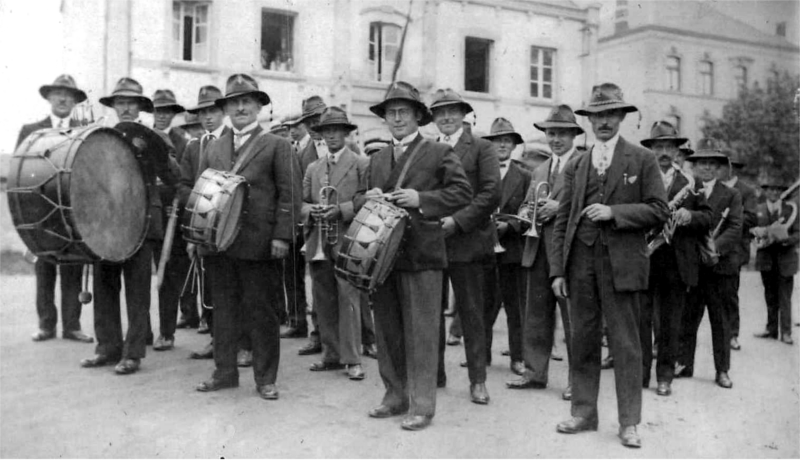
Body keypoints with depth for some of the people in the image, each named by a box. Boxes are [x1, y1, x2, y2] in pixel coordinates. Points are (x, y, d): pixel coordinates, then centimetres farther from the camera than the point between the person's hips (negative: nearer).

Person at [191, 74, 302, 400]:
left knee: (260, 310, 3)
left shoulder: (276, 145, 2)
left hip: (258, 244, -4)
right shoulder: (214, 148, 16)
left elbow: (290, 194, -4)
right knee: (224, 308, 11)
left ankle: (265, 378, 13)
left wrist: (282, 236, -13)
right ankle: (225, 371, 23)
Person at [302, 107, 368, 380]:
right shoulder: (313, 168, 19)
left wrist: (341, 210, -15)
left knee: (348, 301, -6)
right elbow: (302, 201, 18)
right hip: (318, 245, 5)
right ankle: (331, 355, 17)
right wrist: (310, 210, -4)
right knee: (323, 302, 7)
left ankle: (352, 359, 0)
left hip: (347, 243, -5)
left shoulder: (362, 164, 3)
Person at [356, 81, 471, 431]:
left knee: (420, 333, -2)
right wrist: (367, 198, -2)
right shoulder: (377, 159, 18)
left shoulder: (439, 153, 2)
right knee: (387, 330, 12)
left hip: (420, 255, -5)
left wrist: (420, 199, -14)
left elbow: (463, 192, -5)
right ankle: (396, 396, 25)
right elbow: (359, 198, 21)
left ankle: (422, 405, 7)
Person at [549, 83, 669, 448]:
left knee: (625, 344, 1)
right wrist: (557, 269, 3)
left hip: (620, 263, -3)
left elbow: (659, 210, -2)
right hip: (580, 262, 4)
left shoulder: (642, 160, 4)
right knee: (582, 340, 8)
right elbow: (563, 220, 10)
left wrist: (614, 212, -14)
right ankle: (583, 413, 20)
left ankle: (629, 423, 10)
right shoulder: (575, 166, 13)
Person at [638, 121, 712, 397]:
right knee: (640, 319, 4)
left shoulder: (690, 182, 9)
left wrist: (690, 216, -13)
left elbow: (707, 217, 7)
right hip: (642, 260, -1)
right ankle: (639, 374, 15)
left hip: (677, 265, 1)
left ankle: (665, 377, 18)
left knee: (670, 323, 7)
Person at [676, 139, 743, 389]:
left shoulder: (731, 195, 5)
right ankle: (684, 364, 18)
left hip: (720, 267, -1)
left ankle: (722, 370, 16)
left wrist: (714, 248, -19)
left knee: (721, 320, 7)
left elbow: (735, 229, -6)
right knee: (686, 318, 7)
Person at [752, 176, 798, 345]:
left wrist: (785, 239, -21)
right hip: (766, 258, 2)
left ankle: (785, 332, 5)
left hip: (785, 258, -2)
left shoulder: (791, 209, 1)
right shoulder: (758, 209, 7)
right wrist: (761, 234, -17)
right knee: (770, 297, 11)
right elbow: (754, 230, 4)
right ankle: (771, 329, 20)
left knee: (784, 297, -1)